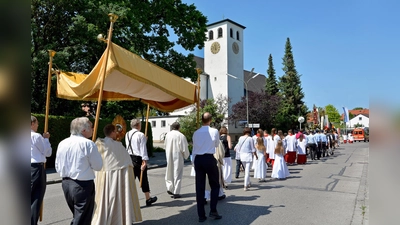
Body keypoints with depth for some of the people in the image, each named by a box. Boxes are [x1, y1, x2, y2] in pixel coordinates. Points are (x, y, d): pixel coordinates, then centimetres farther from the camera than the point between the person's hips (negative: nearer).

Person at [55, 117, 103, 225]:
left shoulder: (62, 143, 4)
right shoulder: (88, 144, -17)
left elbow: (58, 167, 10)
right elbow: (98, 166, -12)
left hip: (66, 183, 7)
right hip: (83, 185, -7)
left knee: (77, 216, 25)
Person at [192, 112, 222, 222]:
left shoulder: (196, 133, 5)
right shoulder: (214, 131, -4)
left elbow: (194, 149, 9)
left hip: (198, 159, 3)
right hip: (209, 159, -3)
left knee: (199, 187, 7)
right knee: (215, 185, 13)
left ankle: (201, 215, 13)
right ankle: (213, 211, 5)